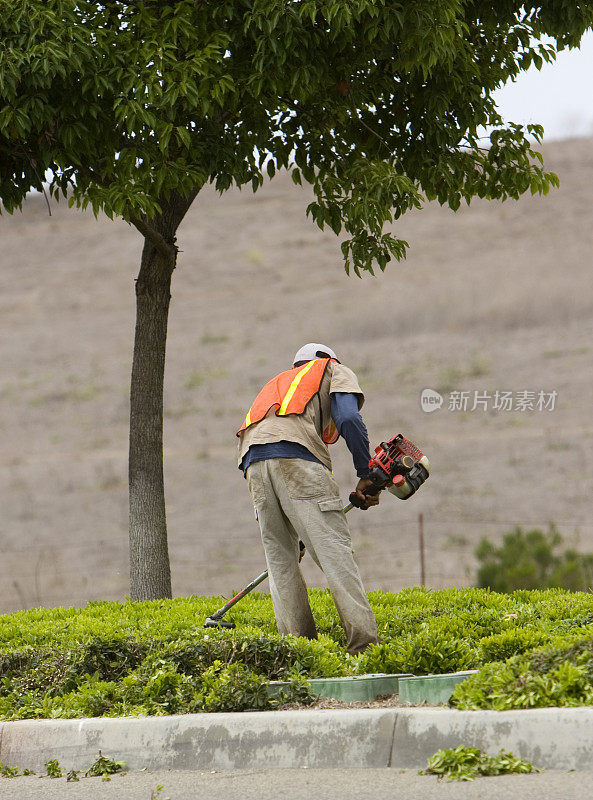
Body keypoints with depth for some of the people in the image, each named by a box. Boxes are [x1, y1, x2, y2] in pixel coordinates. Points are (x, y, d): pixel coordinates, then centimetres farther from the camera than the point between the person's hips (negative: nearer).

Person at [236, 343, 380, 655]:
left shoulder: (278, 384, 42)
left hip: (253, 464, 5)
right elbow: (349, 419, 4)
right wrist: (366, 475, 10)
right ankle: (363, 641, -21)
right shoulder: (335, 372, 27)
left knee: (280, 558, 11)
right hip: (295, 457, -5)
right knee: (334, 550, -10)